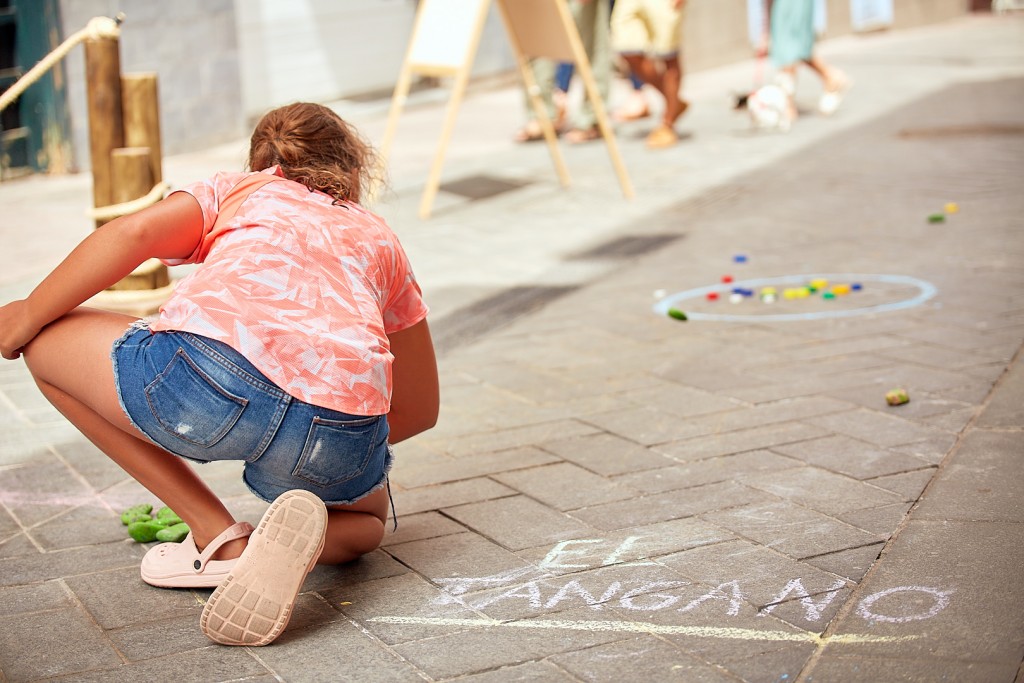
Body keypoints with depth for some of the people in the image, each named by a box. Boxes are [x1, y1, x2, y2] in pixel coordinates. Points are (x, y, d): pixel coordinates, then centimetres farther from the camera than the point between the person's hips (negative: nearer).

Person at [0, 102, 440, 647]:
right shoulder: (379, 238, 37)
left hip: (212, 373, -3)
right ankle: (308, 533, -1)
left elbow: (135, 232, 8)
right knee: (365, 517, 39)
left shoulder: (236, 191, 31)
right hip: (341, 432, 4)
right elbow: (420, 409, 40)